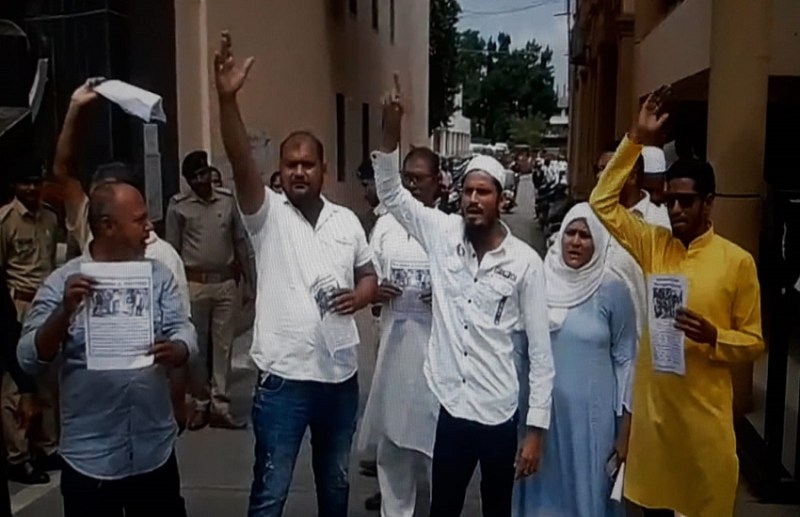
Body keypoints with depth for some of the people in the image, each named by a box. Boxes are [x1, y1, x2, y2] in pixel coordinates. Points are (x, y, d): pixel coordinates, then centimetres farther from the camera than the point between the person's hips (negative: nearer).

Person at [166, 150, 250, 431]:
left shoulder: (228, 200, 2)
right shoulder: (178, 205, -2)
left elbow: (239, 240, 9)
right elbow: (172, 247, 2)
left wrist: (238, 273, 8)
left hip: (226, 283, 2)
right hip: (194, 284, -1)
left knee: (223, 345, 5)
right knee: (196, 346, 6)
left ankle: (220, 406, 13)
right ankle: (200, 404, 19)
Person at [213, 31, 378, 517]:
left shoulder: (347, 221, 5)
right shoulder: (267, 215, -6)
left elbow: (370, 274, 17)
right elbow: (242, 163, -22)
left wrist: (360, 295, -7)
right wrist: (228, 98, -35)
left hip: (341, 374, 4)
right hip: (284, 377, -3)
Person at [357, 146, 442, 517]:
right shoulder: (385, 225, 8)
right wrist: (375, 291, -10)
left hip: (437, 345, -4)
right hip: (395, 342, 4)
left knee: (438, 437, 4)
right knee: (391, 436, 13)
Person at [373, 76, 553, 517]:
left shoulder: (526, 262, -9)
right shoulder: (442, 234, -1)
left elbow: (541, 351, -6)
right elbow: (390, 193, -4)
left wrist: (537, 429, -7)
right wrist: (391, 129, -20)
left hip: (500, 413, -2)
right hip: (451, 406, 2)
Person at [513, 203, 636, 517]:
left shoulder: (612, 290, -8)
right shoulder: (541, 281, -1)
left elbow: (625, 360, -4)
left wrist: (624, 430, -5)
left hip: (590, 413, -2)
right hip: (542, 408, 3)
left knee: (586, 490, 8)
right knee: (543, 489, 13)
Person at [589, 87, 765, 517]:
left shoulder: (737, 261, -6)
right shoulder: (653, 246, 2)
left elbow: (754, 342, -1)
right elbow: (603, 203, -4)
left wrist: (713, 336, -22)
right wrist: (636, 140, -8)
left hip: (705, 409, -3)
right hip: (652, 401, 3)